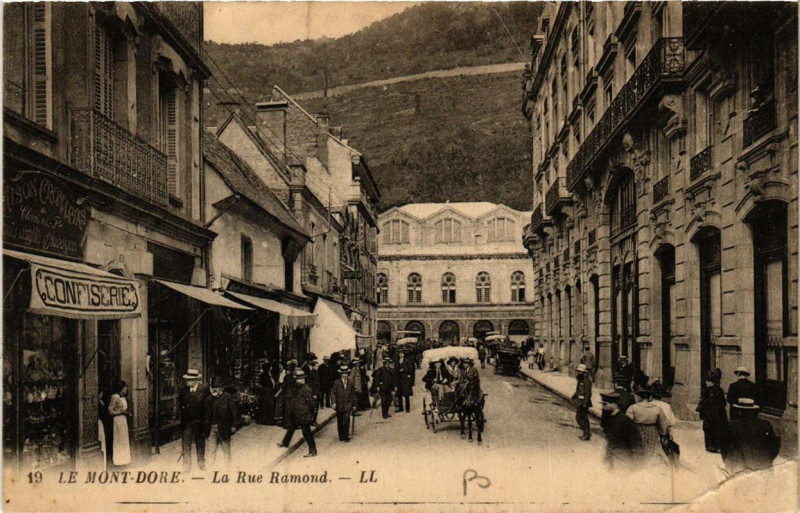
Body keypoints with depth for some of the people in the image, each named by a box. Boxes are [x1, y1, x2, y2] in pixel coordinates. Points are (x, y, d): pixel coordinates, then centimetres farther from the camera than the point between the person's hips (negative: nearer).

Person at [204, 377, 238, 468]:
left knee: (226, 449, 7)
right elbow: (206, 413, 11)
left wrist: (233, 426, -8)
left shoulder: (227, 397, -4)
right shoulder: (209, 399, 9)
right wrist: (206, 428, 6)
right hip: (212, 428, 4)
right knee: (211, 450, 7)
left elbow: (233, 412, -4)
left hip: (223, 428, -4)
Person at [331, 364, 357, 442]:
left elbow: (353, 394, 10)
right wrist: (333, 402, -16)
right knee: (340, 421, 9)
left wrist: (354, 405, 11)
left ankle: (346, 436, -2)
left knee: (346, 420, -10)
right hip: (339, 405, 0)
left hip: (347, 405, 0)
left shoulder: (351, 383, 4)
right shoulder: (336, 383, -3)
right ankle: (341, 436, 22)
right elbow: (333, 393, -4)